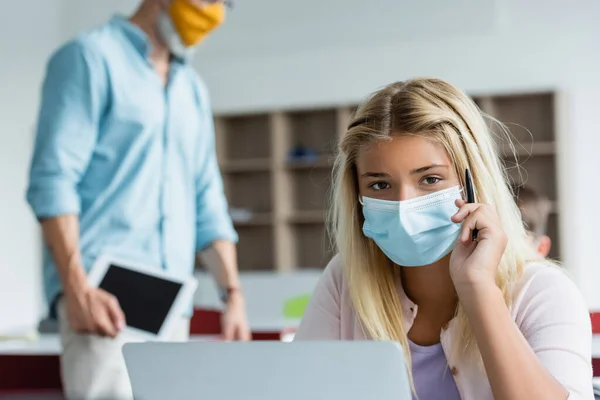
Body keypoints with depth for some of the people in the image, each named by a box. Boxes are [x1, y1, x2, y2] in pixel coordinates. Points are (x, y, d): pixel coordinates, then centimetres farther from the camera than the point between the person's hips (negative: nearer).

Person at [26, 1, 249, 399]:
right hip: (103, 291, -7)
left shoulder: (193, 90, 21)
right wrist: (77, 287, -20)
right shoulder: (91, 57, 0)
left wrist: (233, 292, 9)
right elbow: (53, 179, -10)